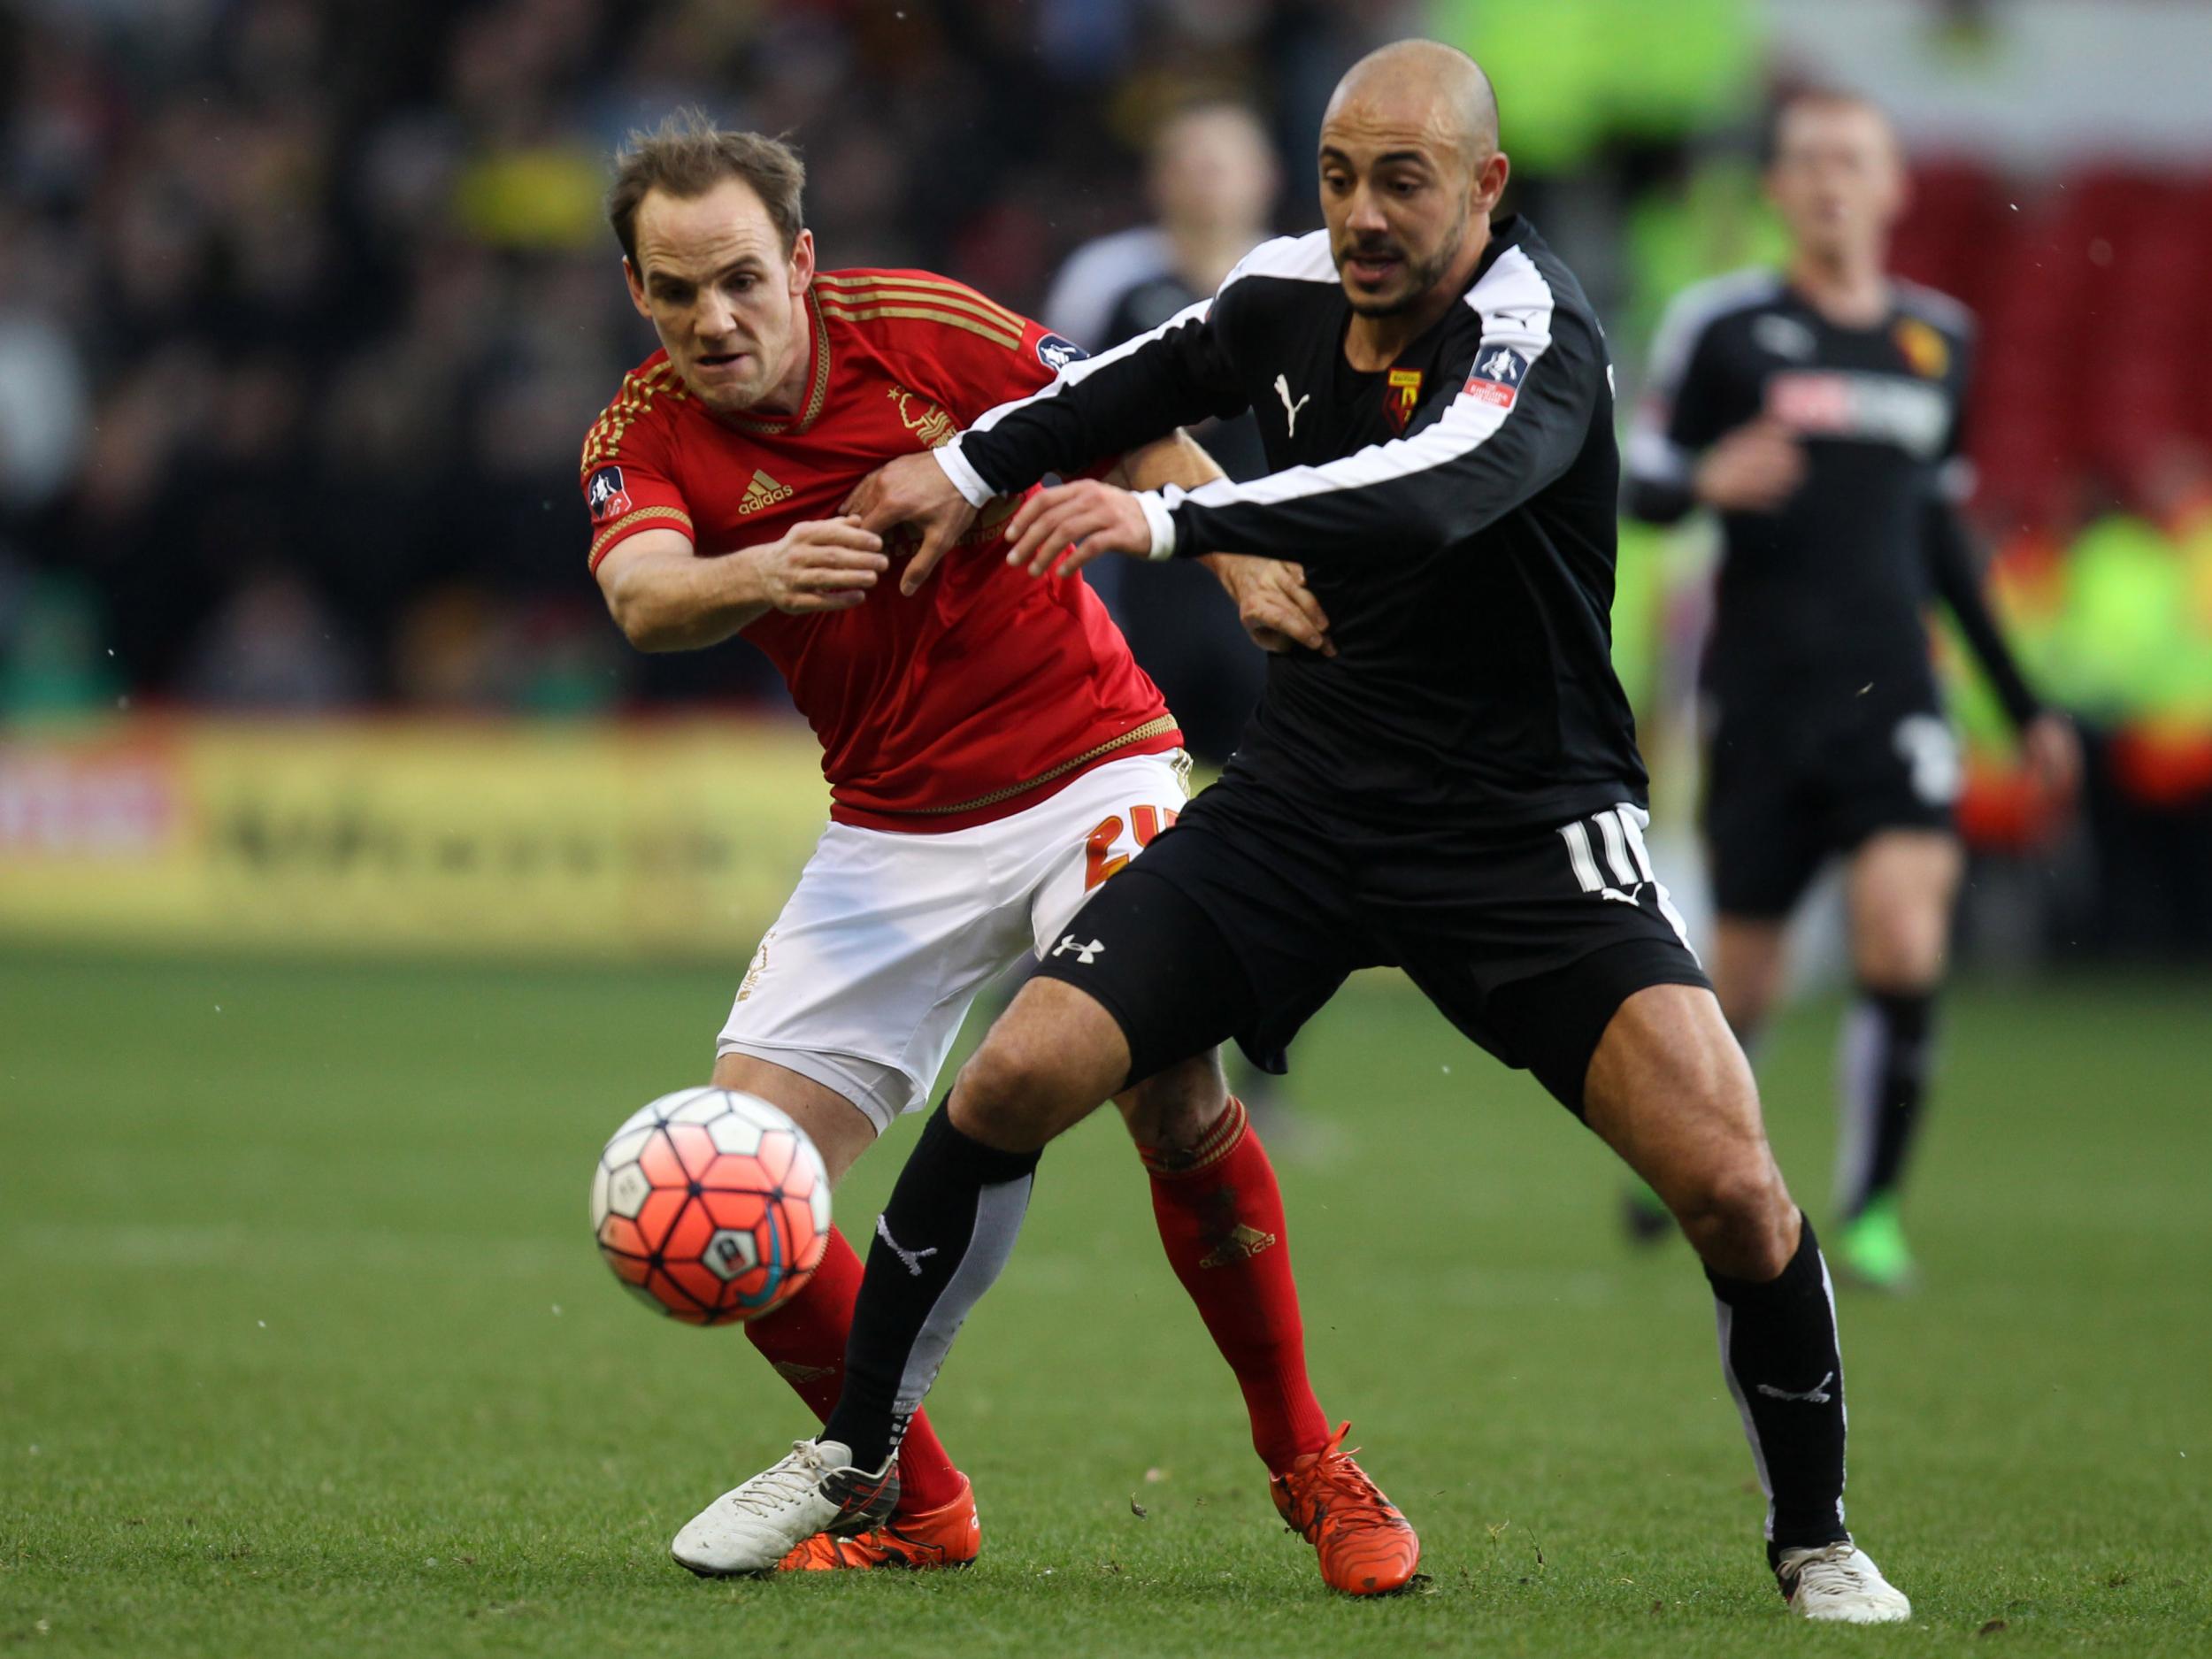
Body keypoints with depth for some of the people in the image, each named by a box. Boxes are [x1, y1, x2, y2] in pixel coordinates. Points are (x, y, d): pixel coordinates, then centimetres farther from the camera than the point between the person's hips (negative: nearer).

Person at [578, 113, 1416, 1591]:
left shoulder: (918, 326, -9)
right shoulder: (643, 442, -6)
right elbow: (644, 597, -26)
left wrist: (1244, 559, -20)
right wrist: (762, 575, -48)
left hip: (1088, 768, -3)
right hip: (893, 832, 3)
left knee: (1167, 1078, -26)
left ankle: (1307, 1462, -8)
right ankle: (915, 1504, 9)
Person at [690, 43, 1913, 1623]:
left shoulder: (1534, 328, -21)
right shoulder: (1291, 292, -2)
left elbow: (1438, 489, -42)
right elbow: (1153, 377, 23)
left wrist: (1167, 520, -51)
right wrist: (971, 465, 17)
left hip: (1530, 824, -5)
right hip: (1307, 795, 5)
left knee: (1730, 1182, -20)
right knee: (1014, 1078, -7)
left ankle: (1815, 1540, 4)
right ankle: (858, 1452, 12)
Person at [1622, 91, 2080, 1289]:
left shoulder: (1938, 341, 12)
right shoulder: (1722, 325, -1)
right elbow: (1639, 484, 1)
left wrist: (2023, 705, 22)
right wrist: (1709, 481, -23)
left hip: (1891, 694, 2)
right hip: (1759, 694, -2)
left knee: (1905, 941, -17)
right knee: (1744, 975, 4)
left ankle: (1870, 1209, -4)